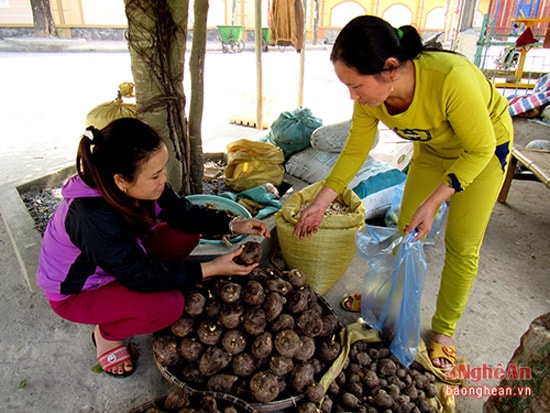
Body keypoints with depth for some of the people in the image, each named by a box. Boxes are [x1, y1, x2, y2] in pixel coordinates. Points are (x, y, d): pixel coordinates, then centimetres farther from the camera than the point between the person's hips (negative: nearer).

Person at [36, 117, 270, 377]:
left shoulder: (136, 186, -20)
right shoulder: (93, 217, -40)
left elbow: (183, 212, -6)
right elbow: (142, 275, -31)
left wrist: (233, 225, -18)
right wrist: (210, 269, -30)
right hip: (73, 293, -7)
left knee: (186, 236, -8)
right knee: (168, 305, -27)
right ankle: (107, 334, 3)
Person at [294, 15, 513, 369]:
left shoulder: (451, 78, -42)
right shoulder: (370, 93, -25)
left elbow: (481, 148, -27)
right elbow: (355, 151, -11)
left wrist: (433, 202, -32)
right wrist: (320, 203, -14)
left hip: (485, 146, -4)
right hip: (433, 148, 5)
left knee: (462, 246, 0)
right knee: (406, 230, 8)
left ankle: (444, 332, 19)